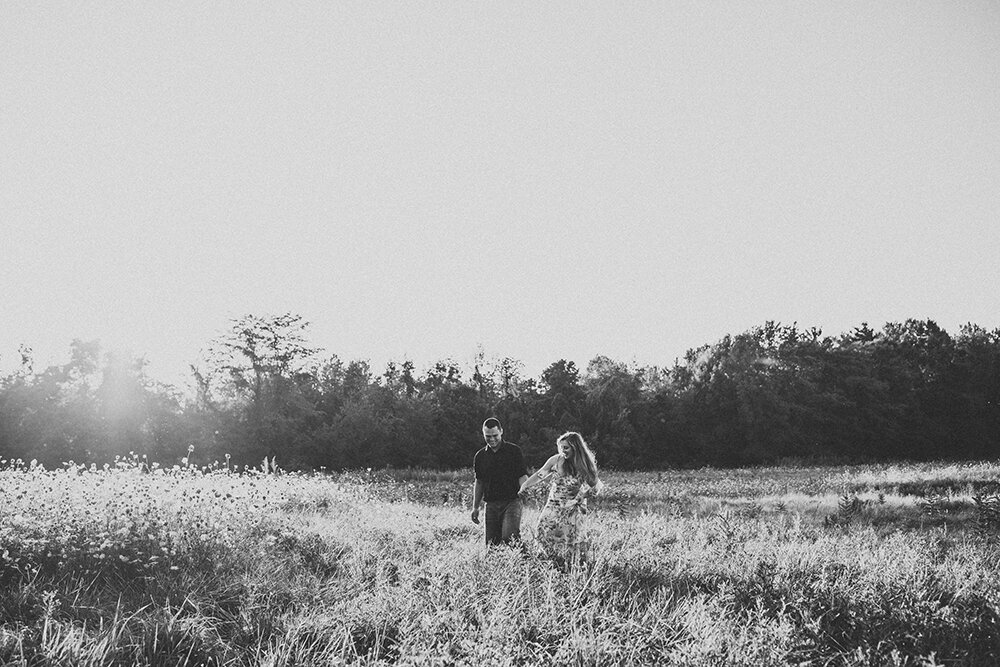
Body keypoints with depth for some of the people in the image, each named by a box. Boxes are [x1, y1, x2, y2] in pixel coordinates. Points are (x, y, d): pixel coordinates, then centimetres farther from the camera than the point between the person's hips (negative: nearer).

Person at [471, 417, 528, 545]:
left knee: (509, 537, -20)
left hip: (511, 502, -4)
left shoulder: (514, 451, 0)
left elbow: (522, 476, 0)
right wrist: (475, 507, 16)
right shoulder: (480, 456, 11)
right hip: (491, 505, 4)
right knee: (491, 542, 2)